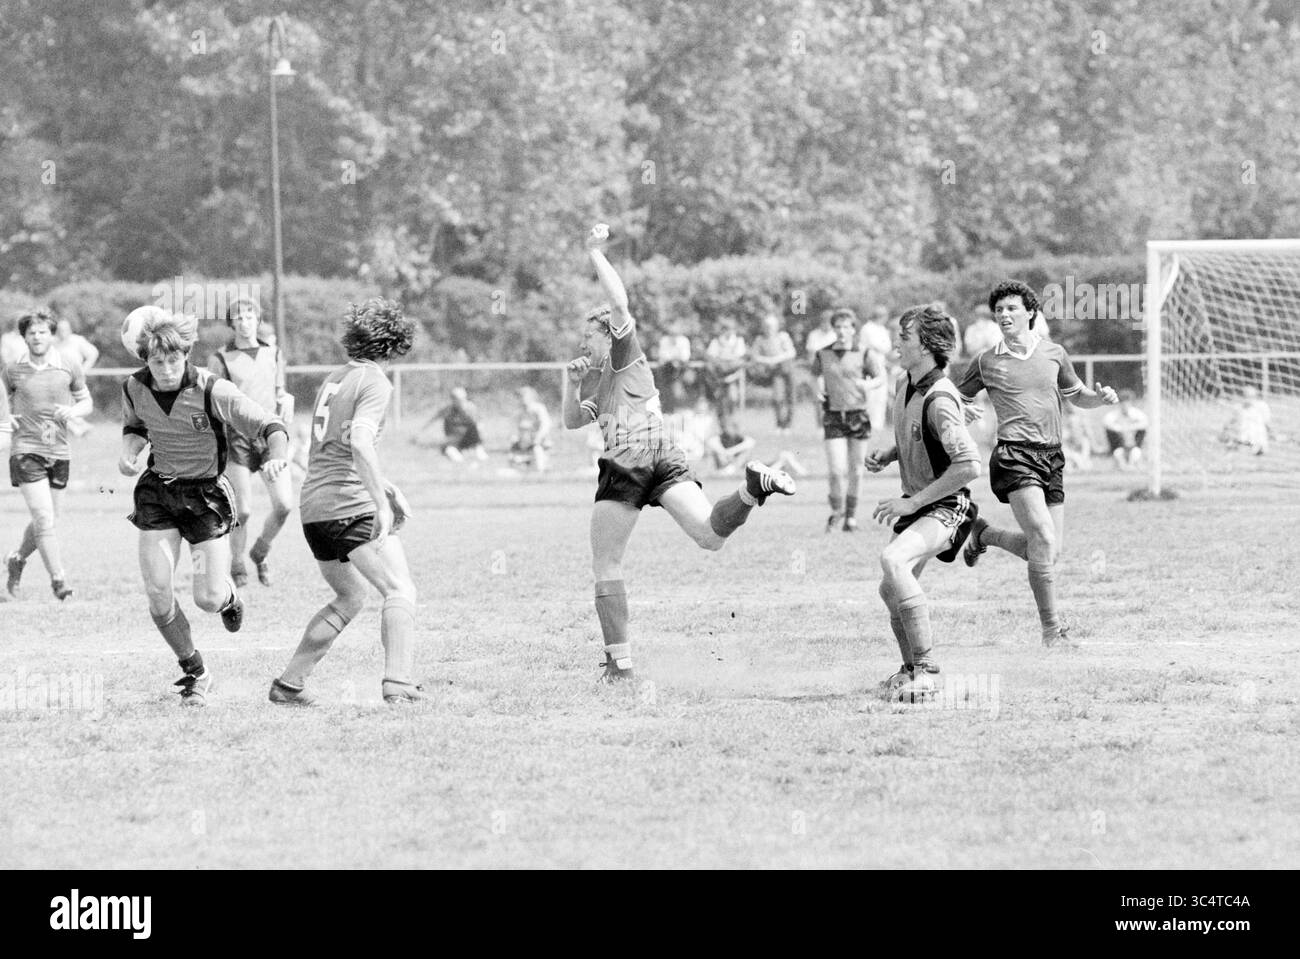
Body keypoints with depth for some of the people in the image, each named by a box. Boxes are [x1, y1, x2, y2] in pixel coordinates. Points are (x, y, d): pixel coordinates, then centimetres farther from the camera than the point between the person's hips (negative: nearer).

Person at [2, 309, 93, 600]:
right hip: (26, 450, -3)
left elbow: (87, 402, 12)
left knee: (47, 520, 11)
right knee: (44, 519, -14)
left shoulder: (69, 367, 1)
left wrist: (73, 411, -10)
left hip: (59, 452, 3)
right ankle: (58, 579, -9)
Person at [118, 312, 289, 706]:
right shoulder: (135, 388, -8)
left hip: (206, 494, -3)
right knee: (158, 593, -9)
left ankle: (229, 596, 31)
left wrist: (277, 455, -41)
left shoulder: (212, 391, -21)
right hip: (157, 492, 3)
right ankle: (194, 672, 13)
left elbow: (269, 426, -20)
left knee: (208, 599, -10)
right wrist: (129, 452, -7)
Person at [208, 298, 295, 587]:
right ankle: (237, 566, 13)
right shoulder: (221, 359, 4)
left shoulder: (273, 355, 15)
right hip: (238, 439, -3)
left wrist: (285, 414, 4)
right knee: (242, 512, -7)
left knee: (284, 505, -10)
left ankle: (260, 552, 16)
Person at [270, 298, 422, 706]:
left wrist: (388, 489, 31)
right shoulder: (374, 382, -8)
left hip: (312, 504, 8)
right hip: (349, 504, -8)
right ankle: (398, 684, -24)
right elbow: (359, 442, -23)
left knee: (349, 598, 22)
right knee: (400, 591, -9)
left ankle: (288, 684, 21)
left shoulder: (333, 379, 18)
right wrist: (381, 503, -25)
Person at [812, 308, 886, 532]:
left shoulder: (862, 355, 0)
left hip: (858, 415, 0)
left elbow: (881, 375, 7)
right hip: (833, 418, 0)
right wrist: (819, 386, 1)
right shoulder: (823, 355, 4)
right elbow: (816, 373, 21)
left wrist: (869, 385, -13)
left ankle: (851, 514, 23)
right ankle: (837, 512, 11)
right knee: (837, 471, -10)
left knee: (855, 470, 7)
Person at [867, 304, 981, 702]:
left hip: (945, 507, -10)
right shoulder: (905, 386, 6)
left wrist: (911, 502, -24)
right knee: (890, 589, 16)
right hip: (914, 504, 10)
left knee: (893, 559, -33)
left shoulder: (938, 401, -23)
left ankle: (926, 667, -30)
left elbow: (969, 466, -30)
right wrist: (885, 456, 3)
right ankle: (911, 669, 38)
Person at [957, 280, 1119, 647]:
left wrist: (1101, 396, 2)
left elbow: (1078, 396, 24)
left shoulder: (1053, 354, 11)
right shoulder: (986, 363, 4)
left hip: (1052, 457, 4)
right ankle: (1052, 627, -10)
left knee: (1048, 551, 4)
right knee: (1043, 538, -19)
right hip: (1014, 455, -4)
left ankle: (984, 534, 31)